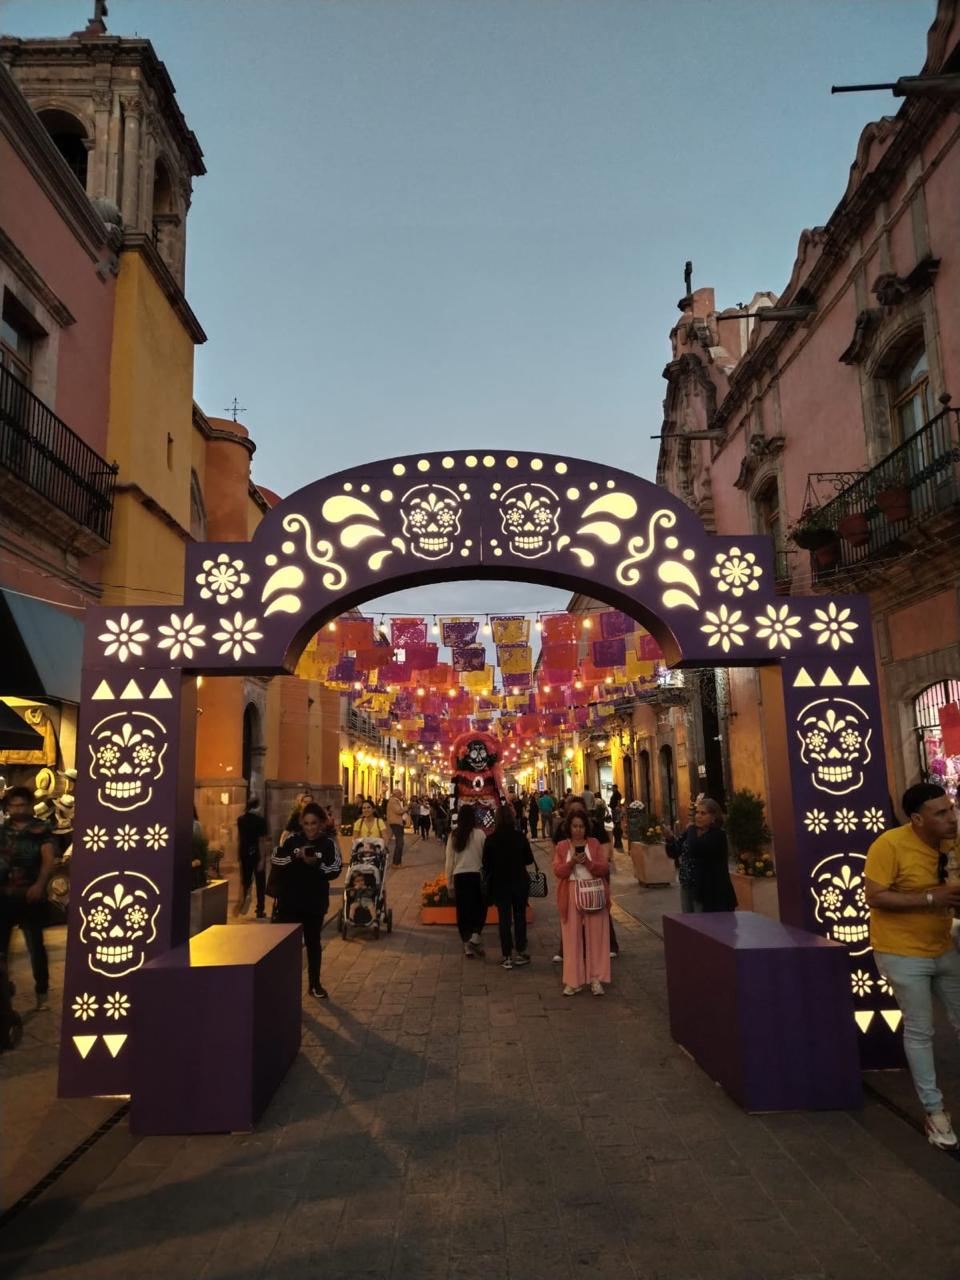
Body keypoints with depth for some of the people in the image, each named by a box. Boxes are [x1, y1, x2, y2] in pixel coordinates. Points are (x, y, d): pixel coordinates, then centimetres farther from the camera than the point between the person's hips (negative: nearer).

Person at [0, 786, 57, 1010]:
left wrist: (39, 885, -27)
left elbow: (49, 860, -12)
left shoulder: (41, 831, -2)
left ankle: (42, 992, 10)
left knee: (36, 945, 0)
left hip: (30, 896, -4)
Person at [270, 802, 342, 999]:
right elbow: (275, 860, -8)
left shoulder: (329, 844, -5)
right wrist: (295, 857, -23)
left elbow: (335, 870, -11)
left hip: (315, 902, 0)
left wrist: (316, 863, -27)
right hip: (289, 900, 0)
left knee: (313, 942, 13)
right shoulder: (292, 839, -3)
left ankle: (314, 984, 25)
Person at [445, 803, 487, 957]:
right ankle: (474, 938, -2)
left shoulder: (453, 835, 0)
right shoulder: (479, 834, -8)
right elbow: (485, 857, -5)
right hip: (476, 875, -2)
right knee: (480, 907, 14)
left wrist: (449, 883, 12)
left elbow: (449, 861, 4)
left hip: (459, 876, 2)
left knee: (462, 910, 11)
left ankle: (467, 945, 15)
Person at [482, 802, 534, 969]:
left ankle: (507, 956, 9)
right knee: (520, 917, 14)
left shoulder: (491, 839, -12)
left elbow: (486, 864, -5)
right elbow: (529, 859, 0)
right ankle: (522, 952, 17)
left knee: (504, 919, 7)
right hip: (520, 882, 1)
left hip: (499, 884, -1)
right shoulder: (520, 837, -10)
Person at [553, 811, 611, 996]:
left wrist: (588, 862, -19)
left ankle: (596, 979, 9)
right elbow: (557, 871, -3)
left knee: (595, 936, 1)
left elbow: (605, 868, -3)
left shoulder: (594, 843, 4)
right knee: (572, 937, 2)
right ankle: (573, 981, 9)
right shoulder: (562, 847, 5)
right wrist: (572, 862, -19)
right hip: (571, 896, 0)